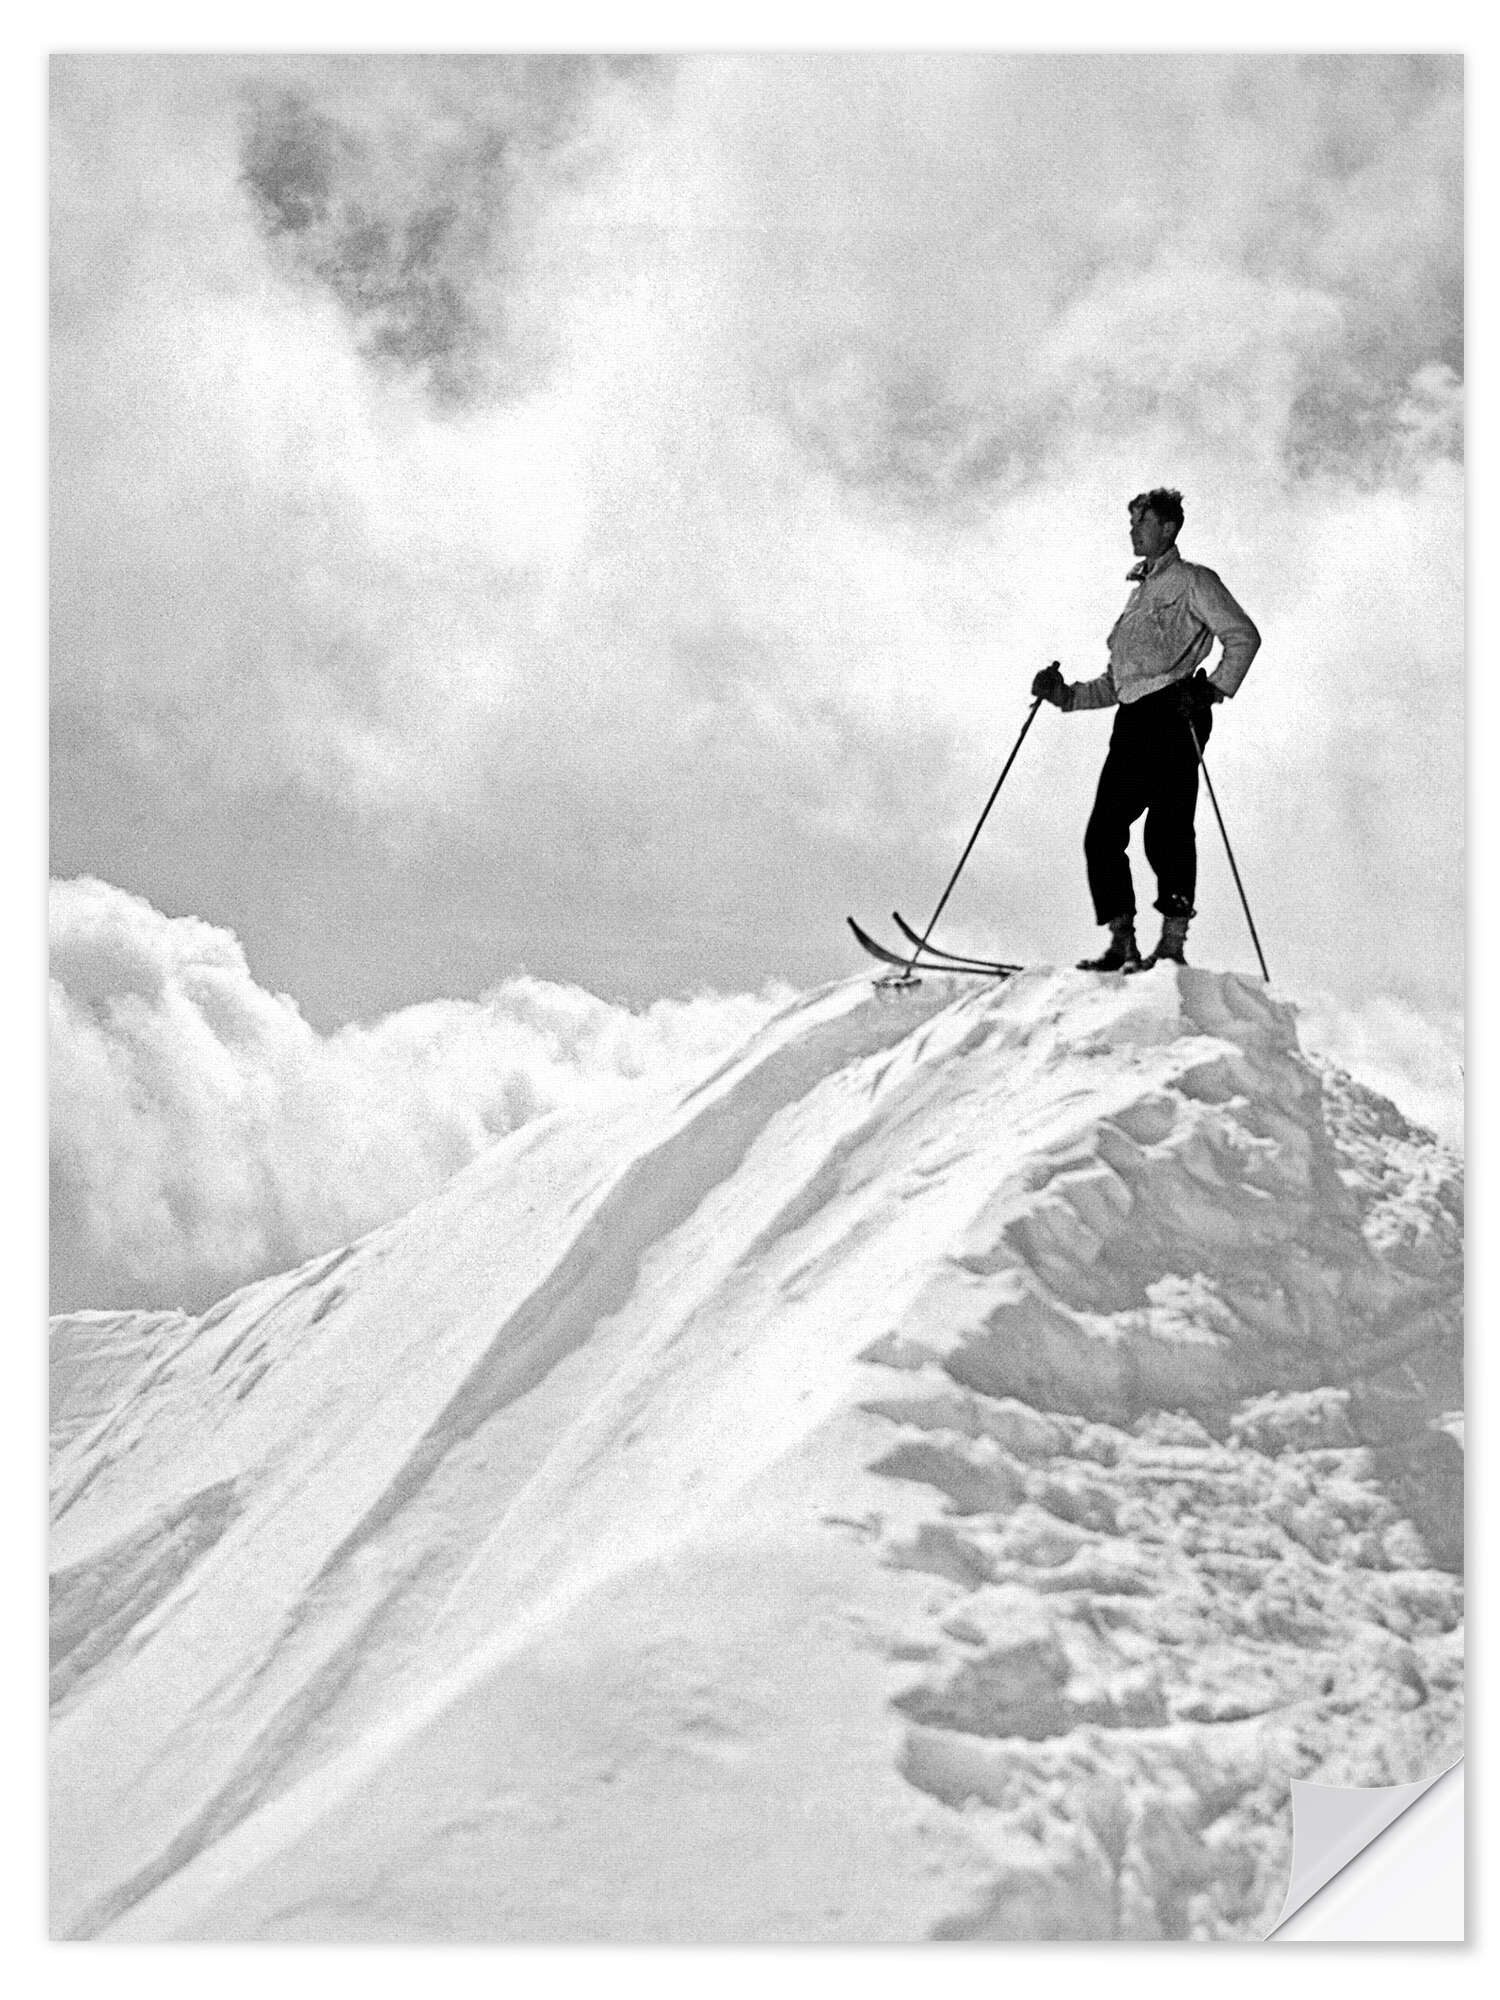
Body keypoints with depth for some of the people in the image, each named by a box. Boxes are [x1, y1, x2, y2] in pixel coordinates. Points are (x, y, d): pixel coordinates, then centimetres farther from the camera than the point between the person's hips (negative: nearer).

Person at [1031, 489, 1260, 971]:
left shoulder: (1191, 581, 7)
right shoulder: (1138, 594, 30)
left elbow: (1243, 637, -4)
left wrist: (1213, 688, -16)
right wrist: (1065, 694, 16)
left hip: (1174, 716, -7)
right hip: (1133, 722, 8)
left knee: (1166, 830, -15)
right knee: (1103, 835, -3)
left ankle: (1174, 945, -16)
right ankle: (1122, 945, -1)